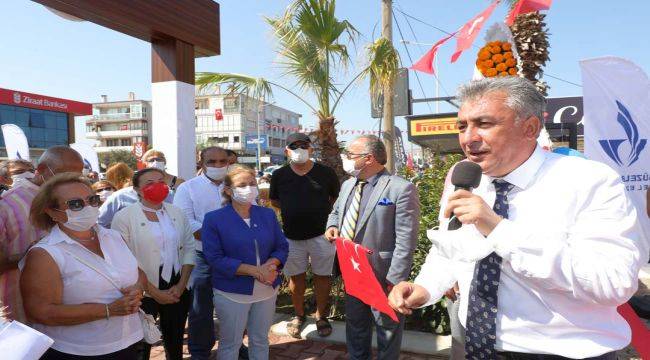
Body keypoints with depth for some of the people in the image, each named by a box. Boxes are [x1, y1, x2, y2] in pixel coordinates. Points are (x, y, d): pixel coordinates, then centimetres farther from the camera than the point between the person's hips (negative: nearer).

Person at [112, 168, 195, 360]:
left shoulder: (177, 213, 5)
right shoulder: (124, 216, -8)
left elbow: (188, 249, 6)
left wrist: (181, 285, -5)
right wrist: (154, 292, -13)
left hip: (177, 291, 4)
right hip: (142, 293, -3)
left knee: (175, 342, 18)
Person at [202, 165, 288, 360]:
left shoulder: (268, 214, 4)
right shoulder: (213, 219, -9)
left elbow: (282, 247, 5)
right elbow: (215, 258, -16)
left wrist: (271, 265, -18)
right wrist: (254, 270, -23)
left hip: (267, 290, 4)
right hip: (232, 293, -4)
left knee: (260, 340, 19)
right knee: (230, 344, 11)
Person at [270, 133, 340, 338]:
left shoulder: (325, 173, -5)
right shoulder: (279, 175, -1)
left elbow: (337, 197, 9)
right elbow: (274, 200, 14)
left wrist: (323, 212, 0)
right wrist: (292, 211, 2)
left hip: (321, 234, -1)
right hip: (292, 236, 2)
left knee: (322, 276, 9)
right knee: (296, 277, 13)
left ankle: (321, 316, 27)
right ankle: (298, 315, 32)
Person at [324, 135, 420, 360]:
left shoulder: (401, 189, -18)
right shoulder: (347, 185, 6)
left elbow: (405, 242, -20)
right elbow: (336, 212, 23)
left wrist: (394, 281, -22)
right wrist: (332, 226, 0)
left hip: (383, 277, -7)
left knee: (387, 330, 15)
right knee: (354, 325, 25)